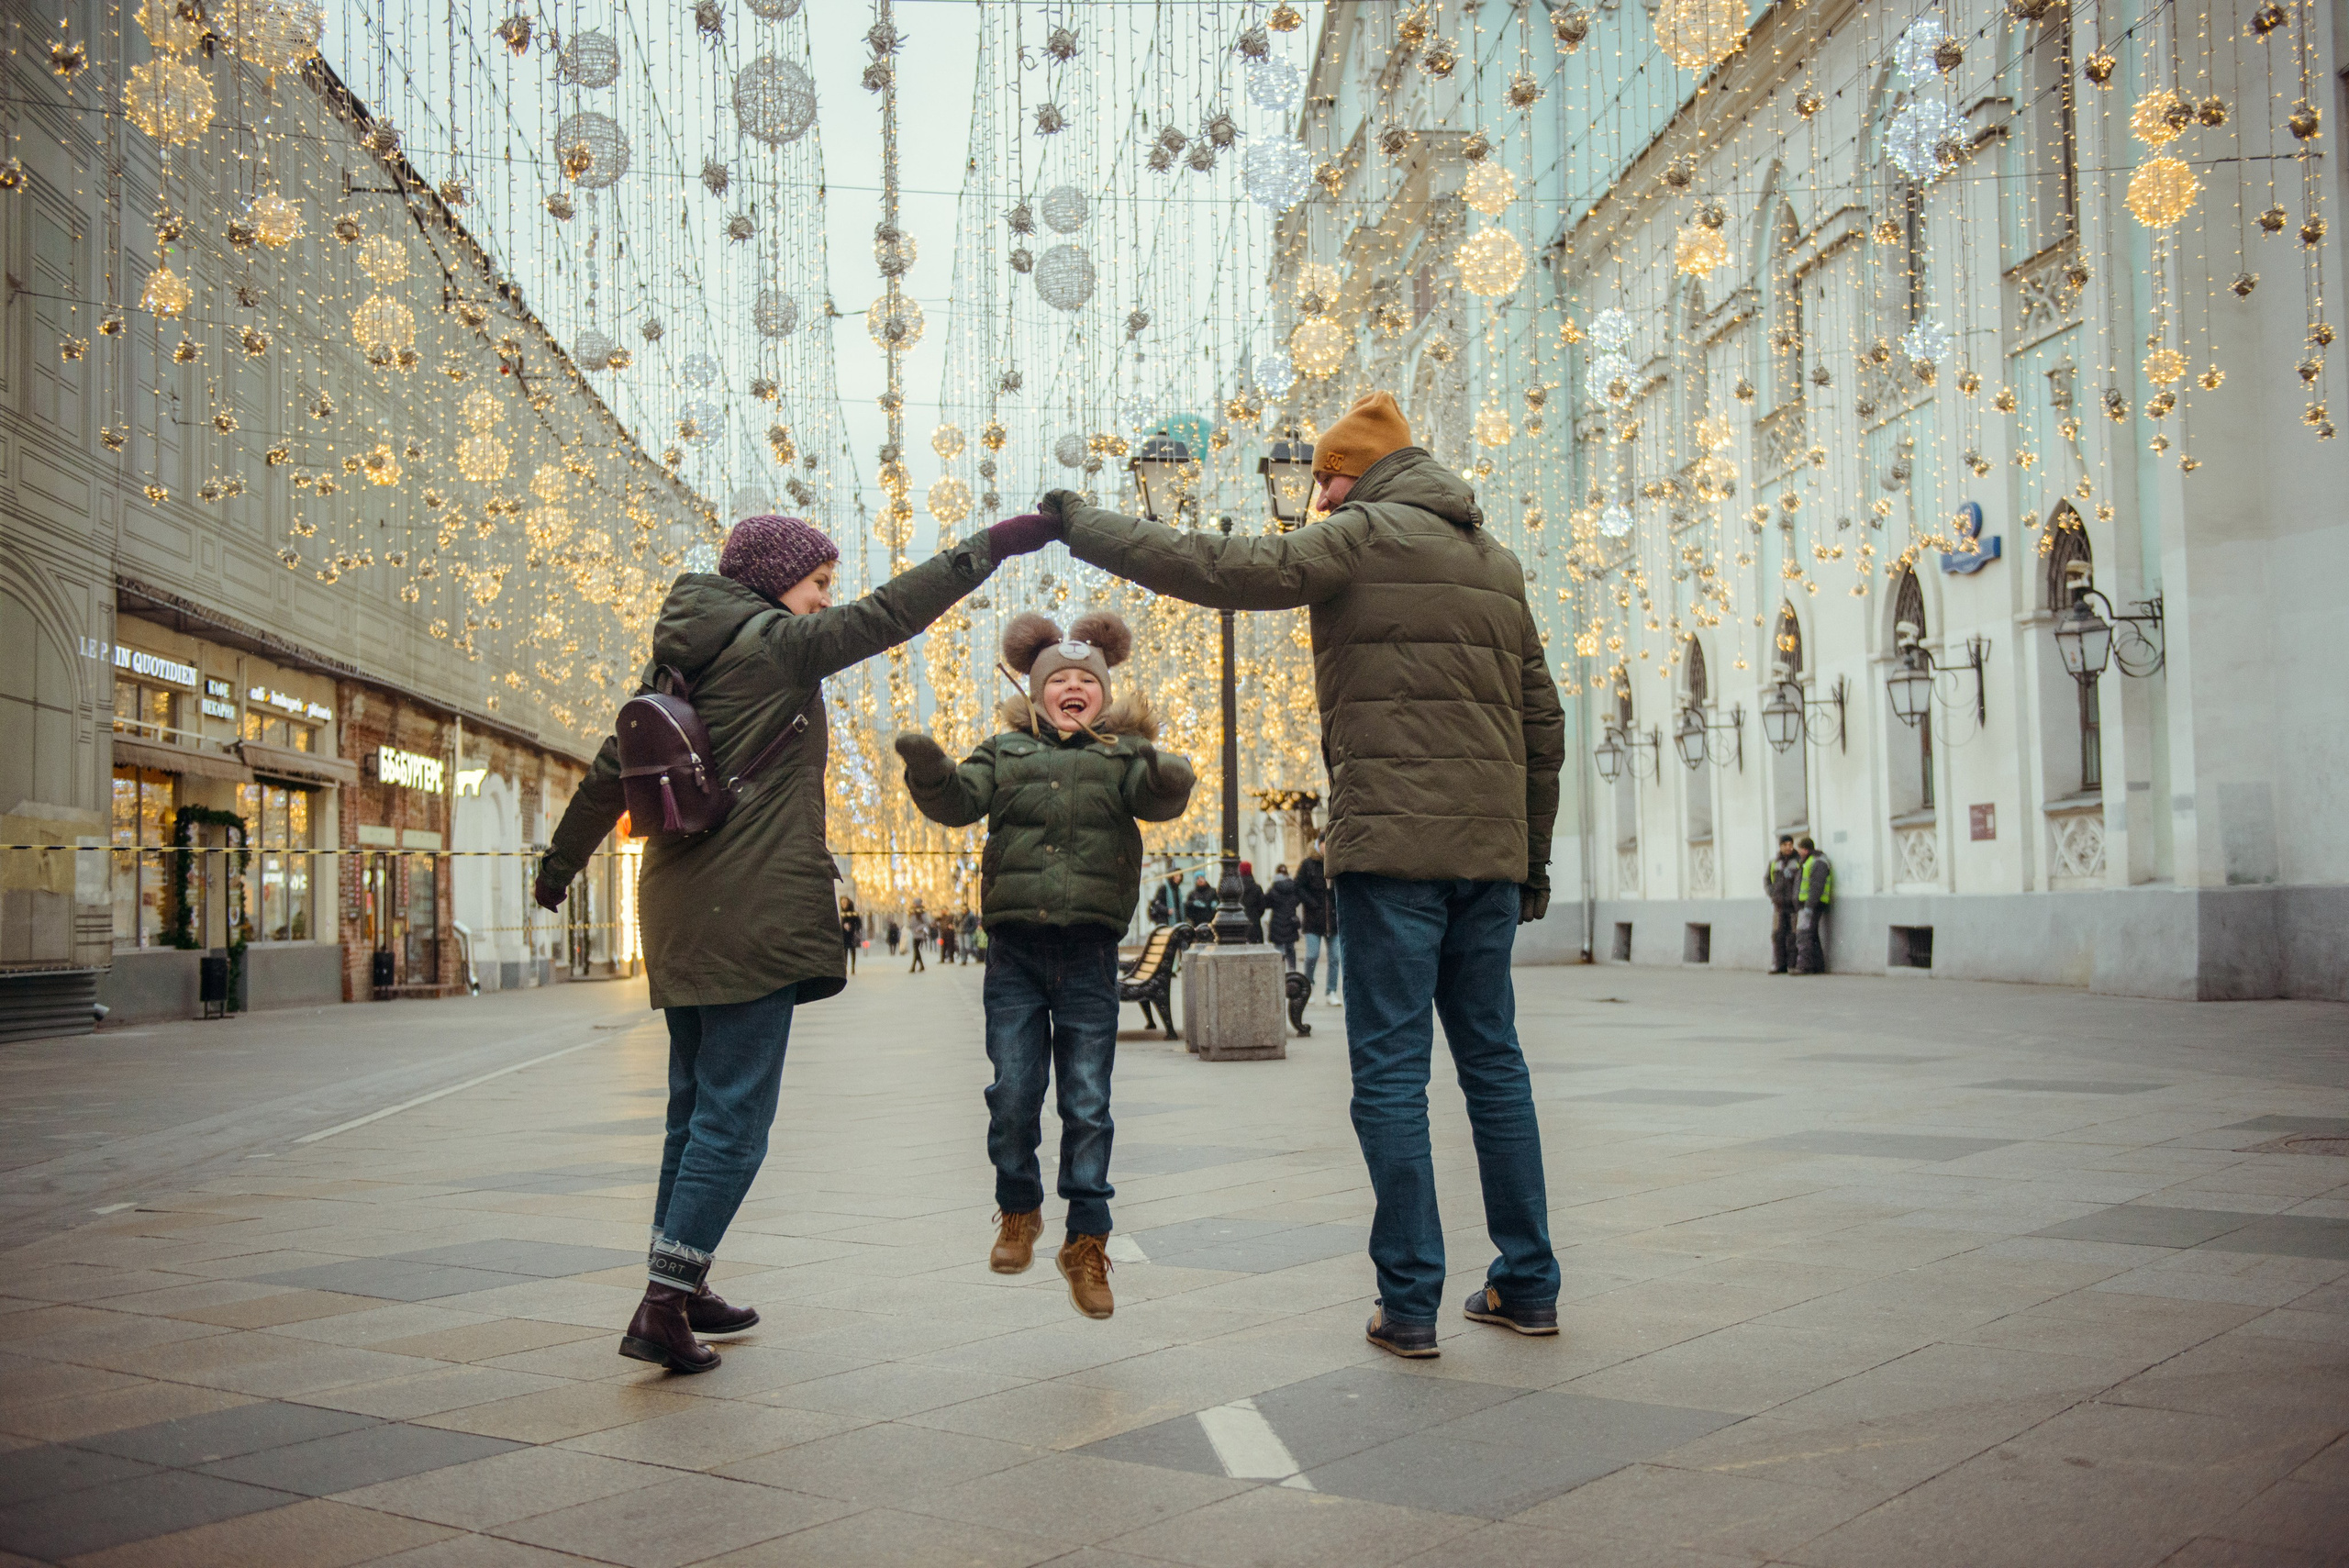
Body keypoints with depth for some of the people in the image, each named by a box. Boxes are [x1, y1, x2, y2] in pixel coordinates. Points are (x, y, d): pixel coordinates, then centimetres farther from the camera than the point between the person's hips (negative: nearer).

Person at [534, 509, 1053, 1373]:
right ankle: (662, 1308, -7)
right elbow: (888, 613, -10)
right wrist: (993, 544, -4)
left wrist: (561, 861, 33)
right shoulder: (775, 644, -8)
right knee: (733, 1119, -5)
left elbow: (611, 771, 21)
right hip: (754, 912, -9)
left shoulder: (674, 660, 15)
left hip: (679, 913, 9)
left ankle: (680, 1290, 25)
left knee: (696, 1107, 17)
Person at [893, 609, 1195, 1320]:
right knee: (1013, 1093, 2)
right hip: (1015, 948, 1)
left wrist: (1167, 779, -34)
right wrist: (928, 768, -23)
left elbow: (1156, 797, -10)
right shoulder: (1006, 751, 10)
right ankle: (1018, 1210, 26)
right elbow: (959, 800, -3)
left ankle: (1086, 1242, 11)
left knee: (1087, 1103, 2)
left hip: (1089, 953, -1)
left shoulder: (1122, 754, 7)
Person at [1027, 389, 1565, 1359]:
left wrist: (1082, 524, -2)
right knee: (1492, 1059, 13)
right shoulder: (1496, 561, 20)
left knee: (1391, 1069, -2)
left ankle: (1409, 1302, 0)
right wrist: (1533, 857, 23)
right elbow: (1542, 718, 20)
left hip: (1392, 844, -7)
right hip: (1489, 846, 7)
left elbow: (1223, 568, -12)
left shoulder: (1367, 537, -2)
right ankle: (1528, 1283, 18)